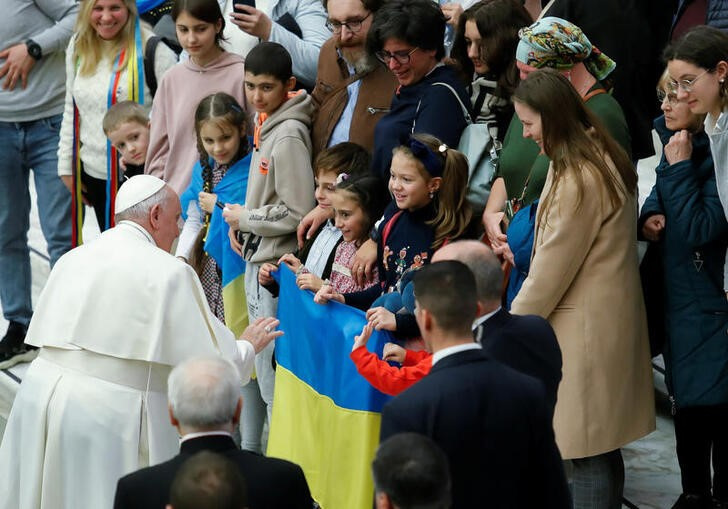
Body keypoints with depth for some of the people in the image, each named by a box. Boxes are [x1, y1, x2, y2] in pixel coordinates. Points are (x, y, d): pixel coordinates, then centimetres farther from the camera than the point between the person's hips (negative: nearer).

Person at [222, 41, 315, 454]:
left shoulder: (289, 135, -20)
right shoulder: (265, 123, 9)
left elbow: (297, 214, -22)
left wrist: (244, 218, -10)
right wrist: (240, 223, 6)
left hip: (276, 264, -10)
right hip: (256, 259, 10)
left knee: (271, 370, -4)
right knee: (251, 362, 19)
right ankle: (252, 449, 31)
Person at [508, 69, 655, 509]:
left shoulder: (578, 181, -21)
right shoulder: (606, 158, 10)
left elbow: (550, 271, -17)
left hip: (585, 331, -10)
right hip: (612, 317, 10)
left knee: (588, 455, -5)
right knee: (602, 451, 14)